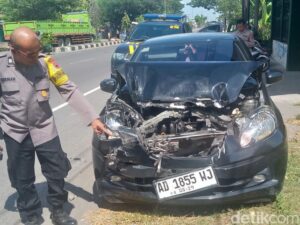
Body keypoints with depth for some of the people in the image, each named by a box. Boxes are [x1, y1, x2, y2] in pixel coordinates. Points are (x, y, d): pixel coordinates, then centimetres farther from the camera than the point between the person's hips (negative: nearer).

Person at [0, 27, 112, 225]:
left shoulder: (44, 62, -11)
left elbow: (70, 90, -11)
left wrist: (92, 117, -17)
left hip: (45, 130, 1)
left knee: (57, 173, 10)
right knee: (23, 181, 12)